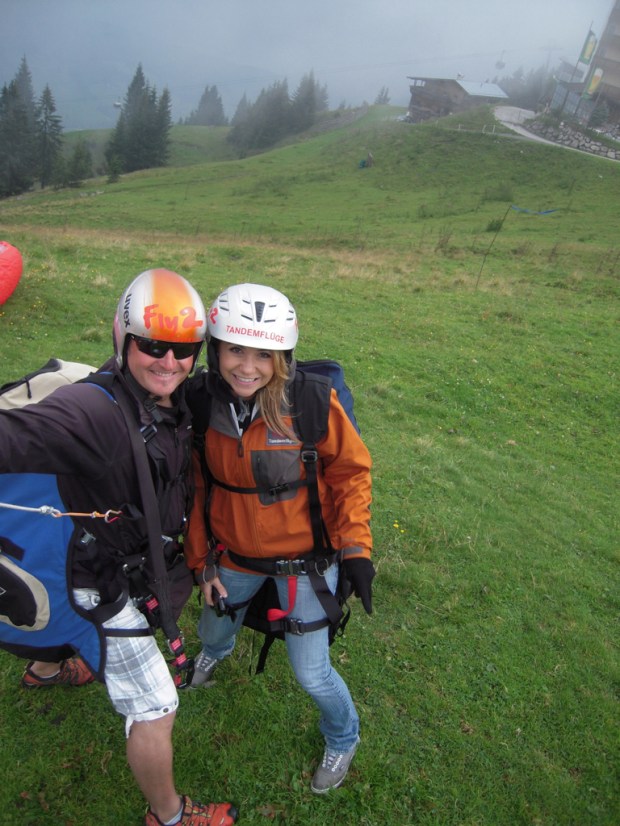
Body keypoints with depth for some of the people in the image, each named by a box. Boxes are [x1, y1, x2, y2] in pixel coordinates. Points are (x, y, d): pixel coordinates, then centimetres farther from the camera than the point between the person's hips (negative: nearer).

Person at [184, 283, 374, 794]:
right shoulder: (202, 403, -15)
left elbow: (350, 471, -11)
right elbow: (197, 488, -1)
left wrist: (355, 548, -15)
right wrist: (201, 561, 3)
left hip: (304, 559, -3)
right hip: (233, 553, 4)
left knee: (311, 672, 9)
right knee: (213, 629, 30)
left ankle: (343, 737, 47)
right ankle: (216, 651, 72)